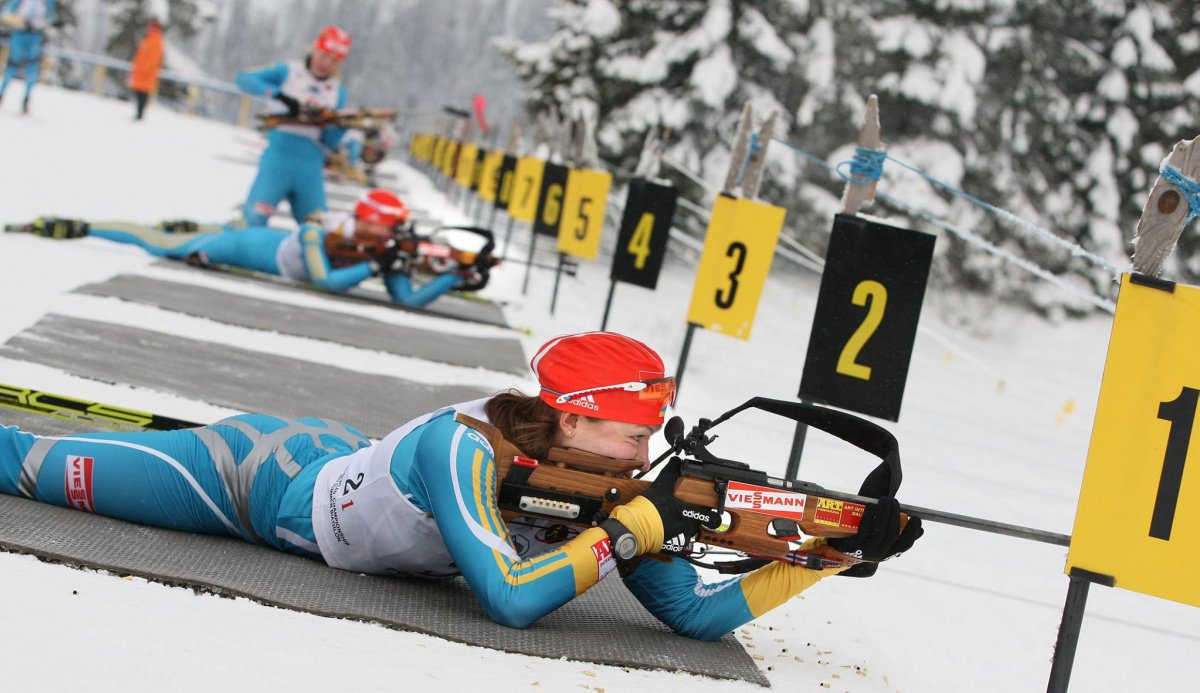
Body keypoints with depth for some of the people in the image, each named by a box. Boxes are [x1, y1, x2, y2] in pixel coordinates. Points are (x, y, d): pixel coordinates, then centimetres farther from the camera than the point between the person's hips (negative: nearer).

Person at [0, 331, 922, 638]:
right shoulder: (467, 448, -37)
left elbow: (696, 613, -17)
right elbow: (510, 601, -45)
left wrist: (834, 551, -27)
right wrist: (633, 527, -40)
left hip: (340, 454, 6)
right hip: (260, 476, -6)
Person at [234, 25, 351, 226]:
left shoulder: (337, 91, 12)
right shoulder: (288, 72, 5)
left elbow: (329, 143, 7)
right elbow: (245, 79, -10)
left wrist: (343, 126, -14)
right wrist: (280, 95, -22)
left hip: (311, 169, 4)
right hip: (278, 158, -4)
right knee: (255, 217, -22)